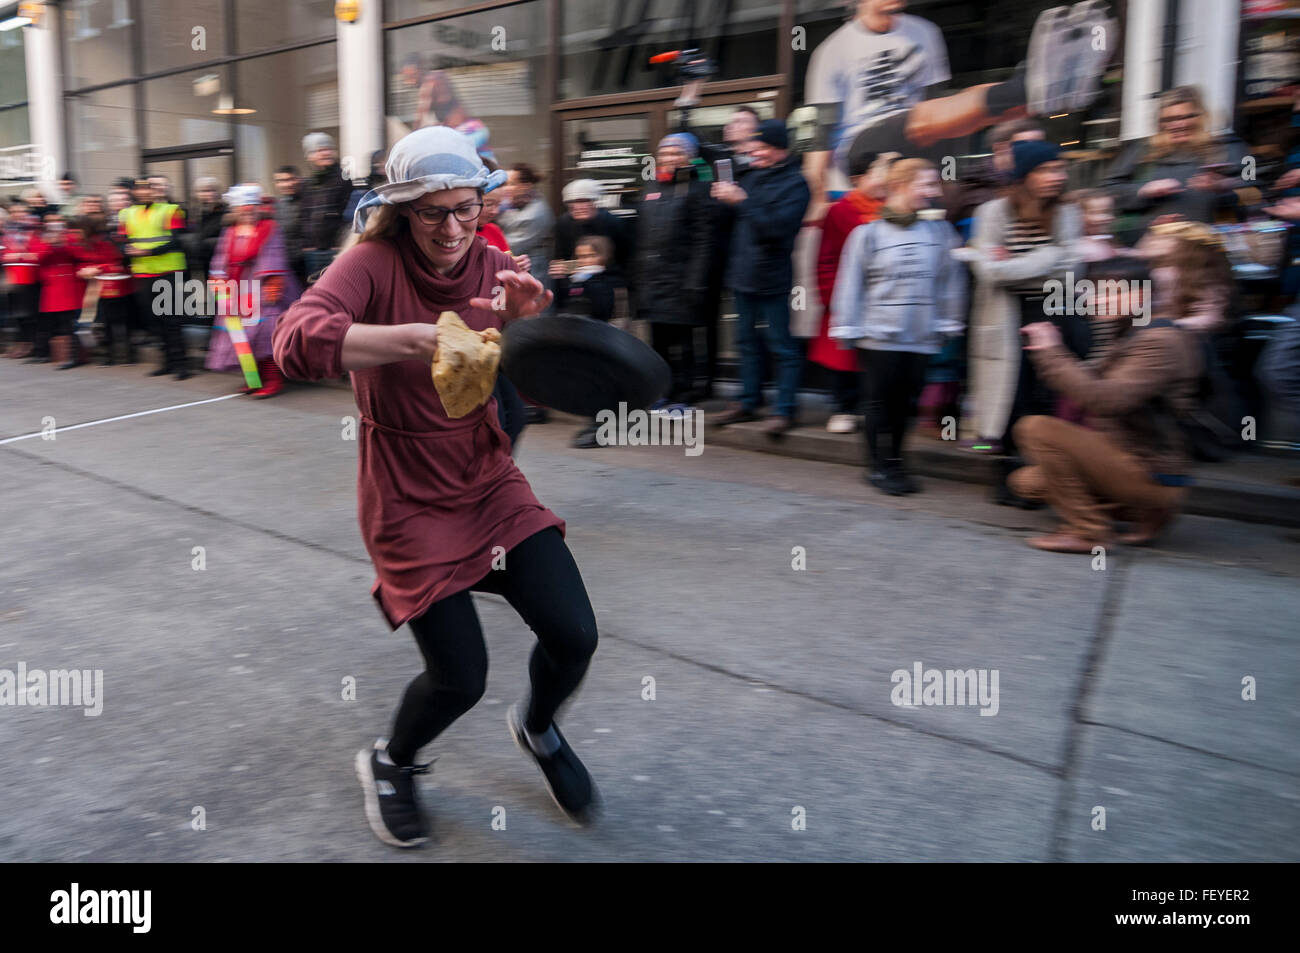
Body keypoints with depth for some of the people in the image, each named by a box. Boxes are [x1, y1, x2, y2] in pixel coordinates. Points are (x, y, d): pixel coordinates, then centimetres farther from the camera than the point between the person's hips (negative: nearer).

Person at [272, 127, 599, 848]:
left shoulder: (493, 267, -1)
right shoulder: (375, 262, -14)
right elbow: (296, 341, -33)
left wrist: (525, 323, -26)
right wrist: (412, 339, -46)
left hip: (489, 483, 4)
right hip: (408, 499, -4)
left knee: (574, 635, -7)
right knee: (460, 677, -5)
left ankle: (538, 730, 29)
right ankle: (389, 765, 30)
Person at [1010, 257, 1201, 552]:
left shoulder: (1159, 342, -17)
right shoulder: (1129, 339, 14)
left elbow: (1104, 399, -30)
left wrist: (1053, 352, -22)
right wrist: (1047, 351, 3)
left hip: (1152, 477, -10)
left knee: (1037, 428, -21)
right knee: (1027, 481, 12)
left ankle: (1088, 531, -11)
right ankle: (1144, 512, 11)